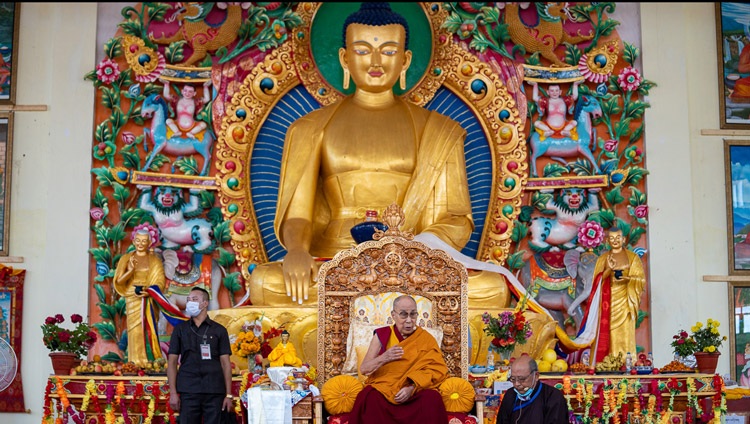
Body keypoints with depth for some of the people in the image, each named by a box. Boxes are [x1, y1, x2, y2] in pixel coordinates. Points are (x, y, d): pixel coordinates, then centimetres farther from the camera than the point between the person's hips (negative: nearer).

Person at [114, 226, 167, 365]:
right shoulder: (126, 258, 9)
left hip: (149, 302, -1)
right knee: (135, 332, -3)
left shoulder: (155, 260, 5)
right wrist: (130, 270, -14)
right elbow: (119, 281, 3)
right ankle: (136, 363, 0)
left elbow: (160, 282, -2)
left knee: (148, 332, -6)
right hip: (133, 300, 1)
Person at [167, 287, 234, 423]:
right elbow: (172, 362, 8)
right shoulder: (180, 330, 11)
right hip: (188, 391, 1)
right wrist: (173, 393, -2)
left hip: (214, 392, -1)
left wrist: (228, 395, -1)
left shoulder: (219, 330, 8)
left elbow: (225, 363, 5)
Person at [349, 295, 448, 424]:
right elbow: (363, 369, 1)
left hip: (416, 391, 1)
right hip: (382, 388, -1)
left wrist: (413, 387, -21)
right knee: (372, 399, -33)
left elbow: (437, 369, -5)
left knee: (432, 398, -31)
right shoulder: (381, 335, 4)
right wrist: (384, 358, -20)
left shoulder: (426, 338, 5)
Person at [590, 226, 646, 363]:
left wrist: (628, 278, -15)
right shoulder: (602, 259, 14)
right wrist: (608, 270, -11)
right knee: (606, 335, -6)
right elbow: (597, 280, 6)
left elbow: (641, 279, 4)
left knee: (625, 335, -8)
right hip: (607, 302, 1)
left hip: (624, 301, -1)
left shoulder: (632, 257, 8)